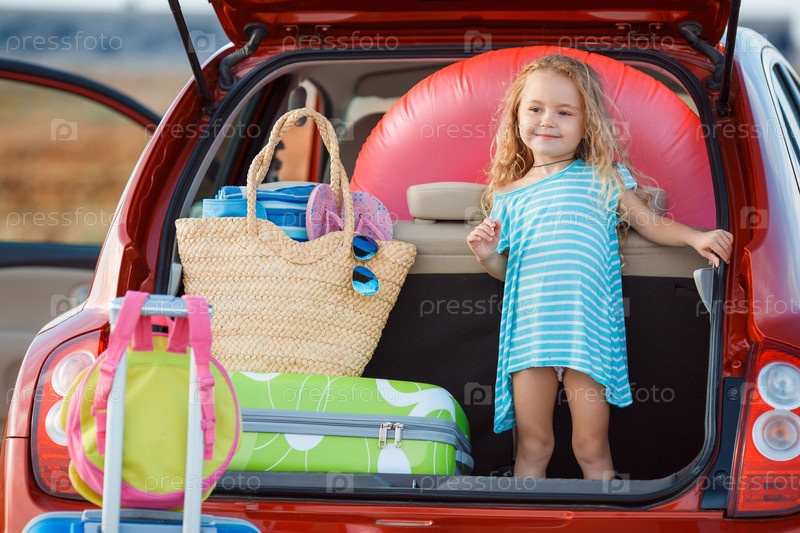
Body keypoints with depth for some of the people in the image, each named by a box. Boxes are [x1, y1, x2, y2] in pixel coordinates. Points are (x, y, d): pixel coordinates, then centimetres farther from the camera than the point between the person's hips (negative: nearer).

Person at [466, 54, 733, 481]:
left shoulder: (603, 178, 10)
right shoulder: (508, 196, 14)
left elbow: (651, 223, 15)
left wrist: (695, 237, -1)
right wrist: (487, 256, -2)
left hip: (587, 328, -2)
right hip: (529, 329, 2)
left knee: (592, 450, -1)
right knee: (532, 445, 4)